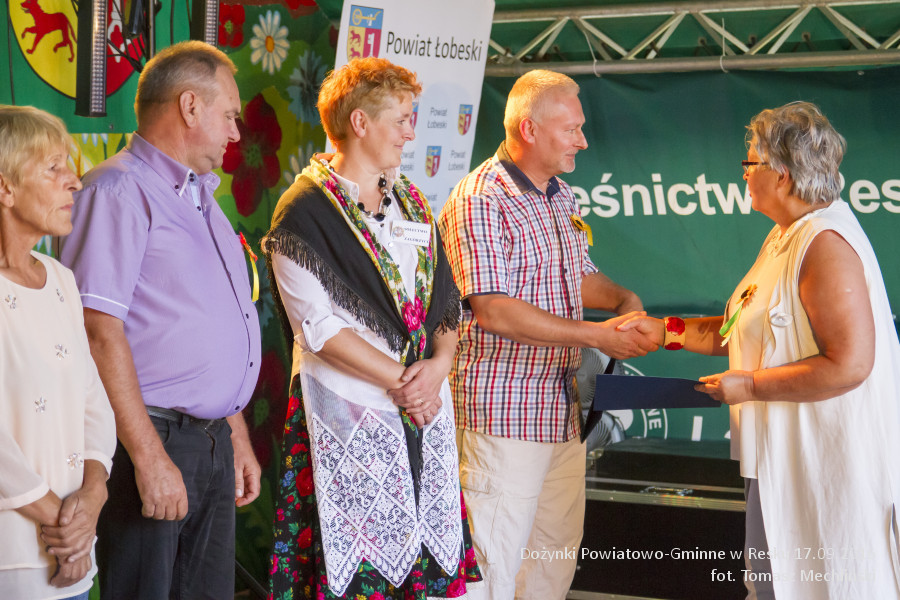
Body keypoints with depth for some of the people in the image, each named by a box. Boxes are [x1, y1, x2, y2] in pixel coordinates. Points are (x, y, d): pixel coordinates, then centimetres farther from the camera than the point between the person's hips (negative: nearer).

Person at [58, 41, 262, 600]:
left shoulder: (199, 198, 21)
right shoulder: (120, 189, -10)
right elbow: (101, 330, -18)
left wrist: (238, 438, 22)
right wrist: (149, 457, -21)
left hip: (214, 443, 9)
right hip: (152, 436, -9)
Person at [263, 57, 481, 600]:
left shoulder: (410, 199, 15)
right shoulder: (305, 213, -6)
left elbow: (446, 297, 14)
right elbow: (319, 326, -12)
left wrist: (439, 364, -5)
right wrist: (400, 381, -12)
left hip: (425, 410, 6)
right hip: (352, 416, -6)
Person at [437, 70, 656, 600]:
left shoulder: (561, 197, 14)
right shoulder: (479, 201, -15)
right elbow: (493, 311, -23)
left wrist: (622, 297, 4)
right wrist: (597, 335, -21)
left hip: (563, 408, 9)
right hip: (504, 411, -9)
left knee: (558, 549, 15)